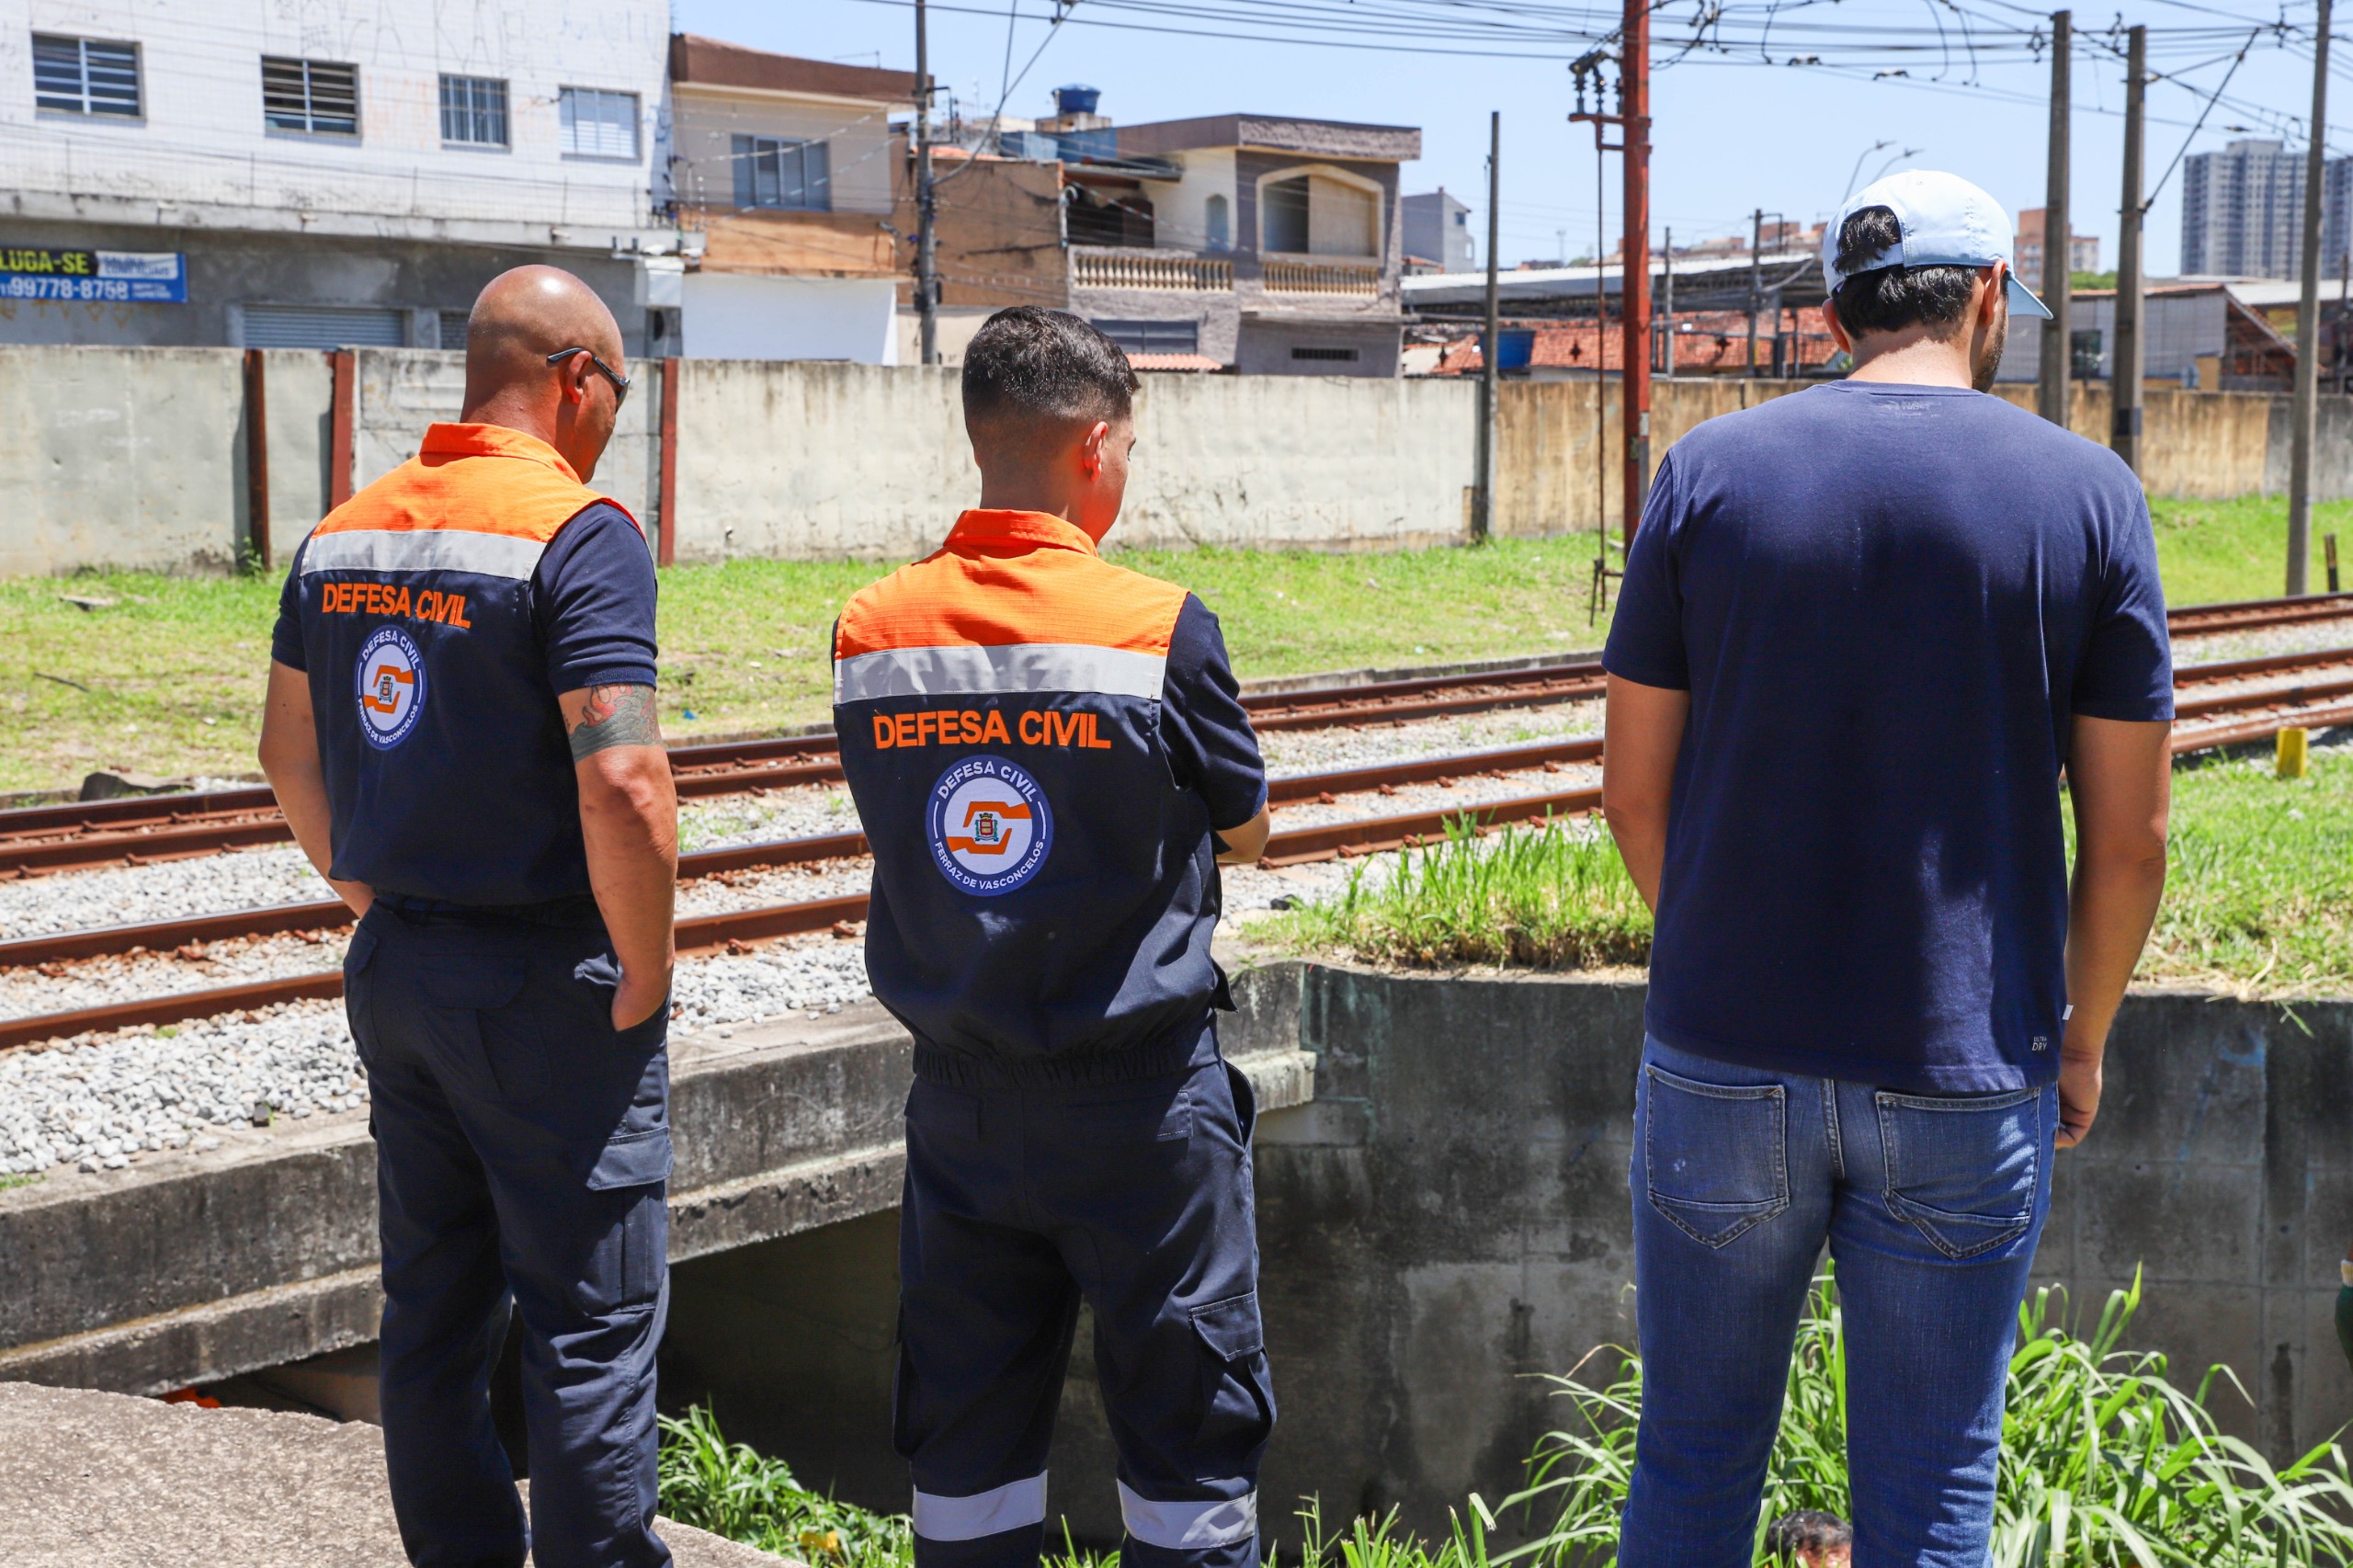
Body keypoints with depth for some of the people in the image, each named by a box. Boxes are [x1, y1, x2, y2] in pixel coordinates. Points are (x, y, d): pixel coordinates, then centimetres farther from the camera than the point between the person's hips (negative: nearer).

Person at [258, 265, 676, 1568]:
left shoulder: (345, 532, 8)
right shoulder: (577, 530, -15)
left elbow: (289, 751, 16)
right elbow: (622, 784, -24)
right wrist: (647, 973, -13)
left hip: (393, 970, 8)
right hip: (545, 984, -7)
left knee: (433, 1312, 17)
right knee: (591, 1325, 2)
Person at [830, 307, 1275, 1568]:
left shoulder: (870, 629, -3)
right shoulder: (1161, 626, -14)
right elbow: (1246, 832, 0)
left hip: (959, 1094, 4)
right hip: (1137, 1094, -4)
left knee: (965, 1430, 14)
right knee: (1187, 1421, 9)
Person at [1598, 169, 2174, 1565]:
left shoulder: (1711, 470, -1)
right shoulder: (2088, 493, -3)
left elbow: (1635, 789, 1)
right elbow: (2129, 837, -2)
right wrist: (2083, 1039, 13)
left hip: (1722, 1066, 1)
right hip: (1963, 1082, -1)